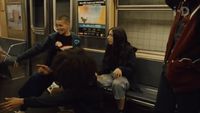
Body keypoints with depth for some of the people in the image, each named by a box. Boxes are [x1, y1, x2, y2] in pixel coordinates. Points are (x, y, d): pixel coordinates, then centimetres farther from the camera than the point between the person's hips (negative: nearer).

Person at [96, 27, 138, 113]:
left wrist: (121, 69, -34)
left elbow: (131, 68, -12)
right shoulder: (109, 48, 8)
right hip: (110, 74, 5)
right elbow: (105, 65, 7)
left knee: (117, 83, -39)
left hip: (124, 76, -4)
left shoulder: (129, 50, -8)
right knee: (95, 80, -25)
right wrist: (98, 73, -14)